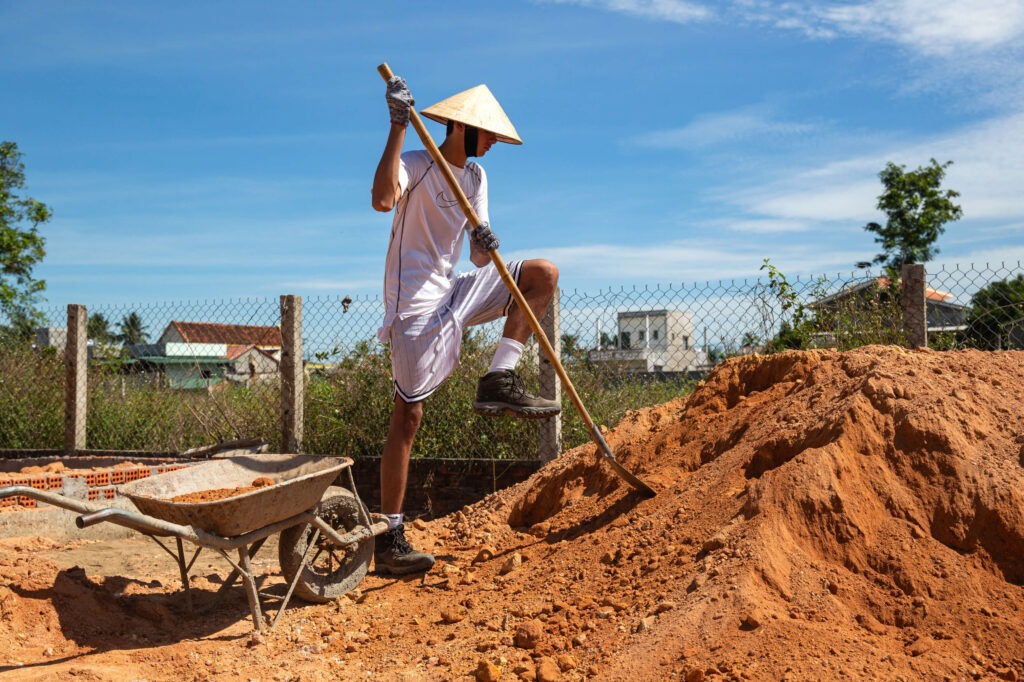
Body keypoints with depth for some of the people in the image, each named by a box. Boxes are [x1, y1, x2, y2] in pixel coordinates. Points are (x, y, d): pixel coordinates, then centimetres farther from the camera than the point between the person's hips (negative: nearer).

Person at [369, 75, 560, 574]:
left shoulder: (475, 177, 13)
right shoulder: (415, 164, -10)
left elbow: (478, 259, 7)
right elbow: (383, 200, -35)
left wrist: (485, 245, -17)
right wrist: (398, 126, -35)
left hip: (453, 295, 8)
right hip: (414, 305, -7)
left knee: (543, 273, 3)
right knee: (408, 415, -8)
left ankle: (499, 381, -5)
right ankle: (388, 540, 0)